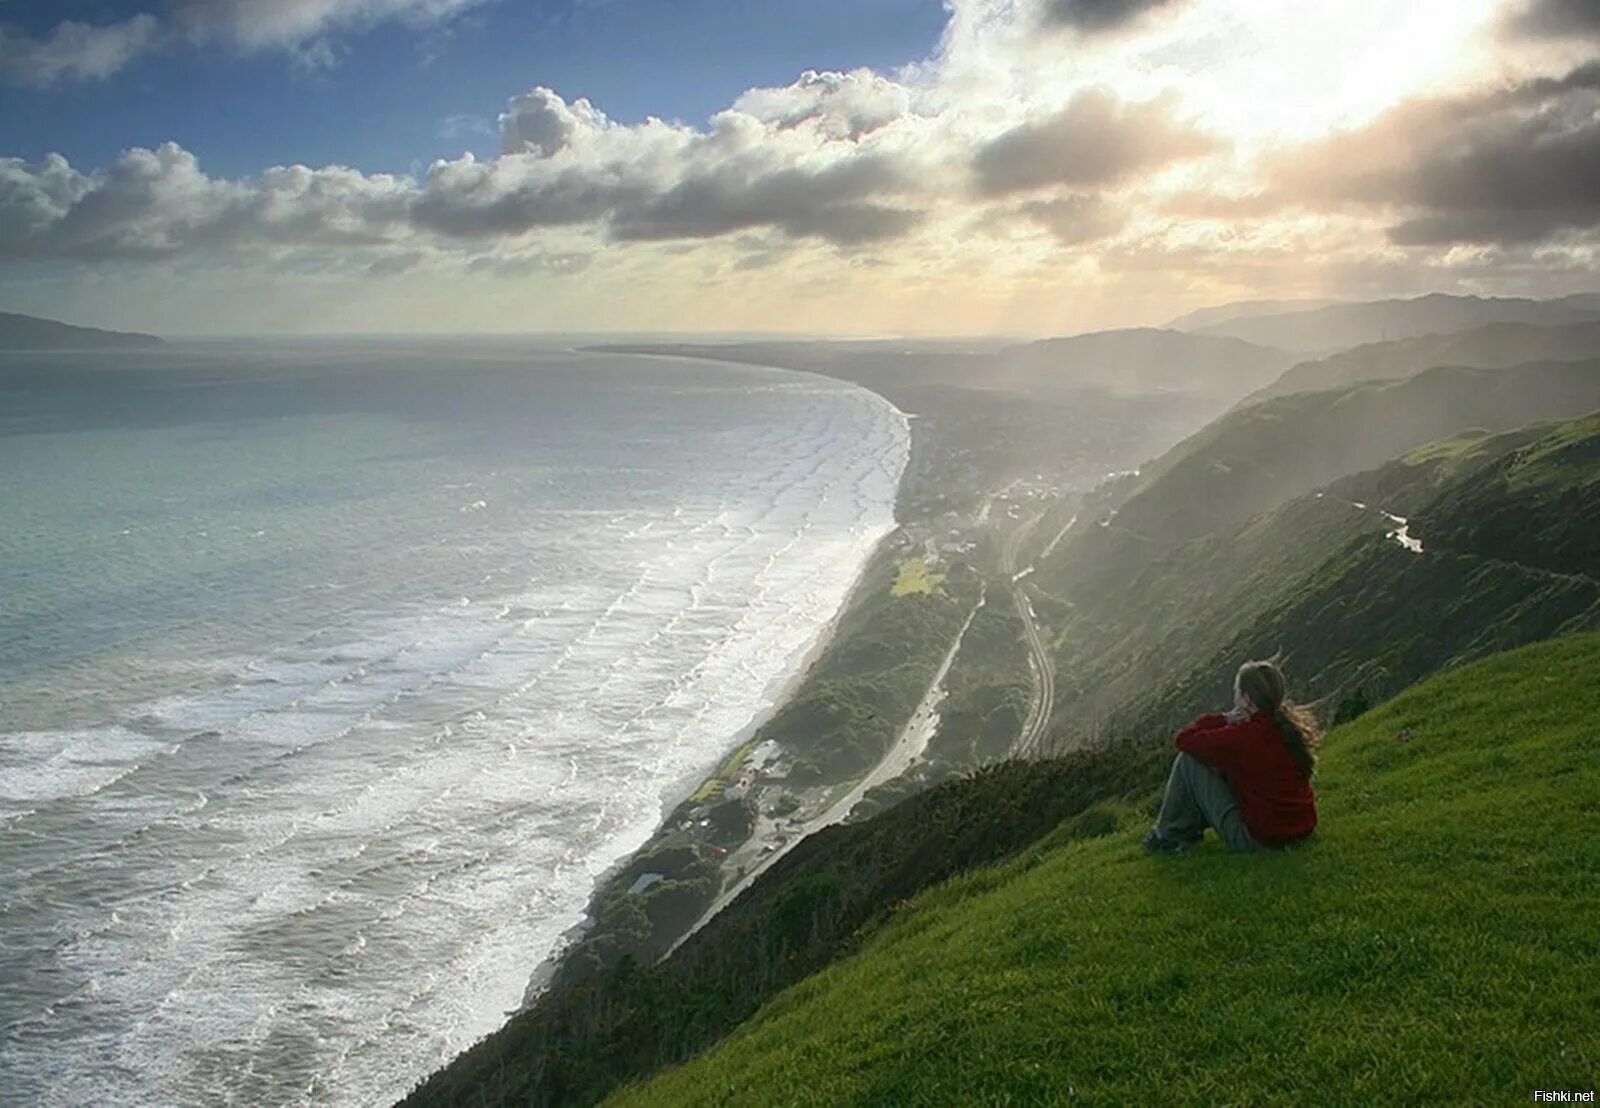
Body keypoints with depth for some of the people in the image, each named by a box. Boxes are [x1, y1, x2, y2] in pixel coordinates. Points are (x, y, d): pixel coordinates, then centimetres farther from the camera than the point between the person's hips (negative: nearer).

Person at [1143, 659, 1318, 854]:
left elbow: (1184, 739, -10)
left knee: (1188, 760, 0)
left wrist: (1224, 719, -8)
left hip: (1257, 840, -8)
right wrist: (1230, 724, -4)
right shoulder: (1294, 725, 1)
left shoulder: (1242, 737, -23)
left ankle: (1168, 837, 15)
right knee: (1226, 760, 25)